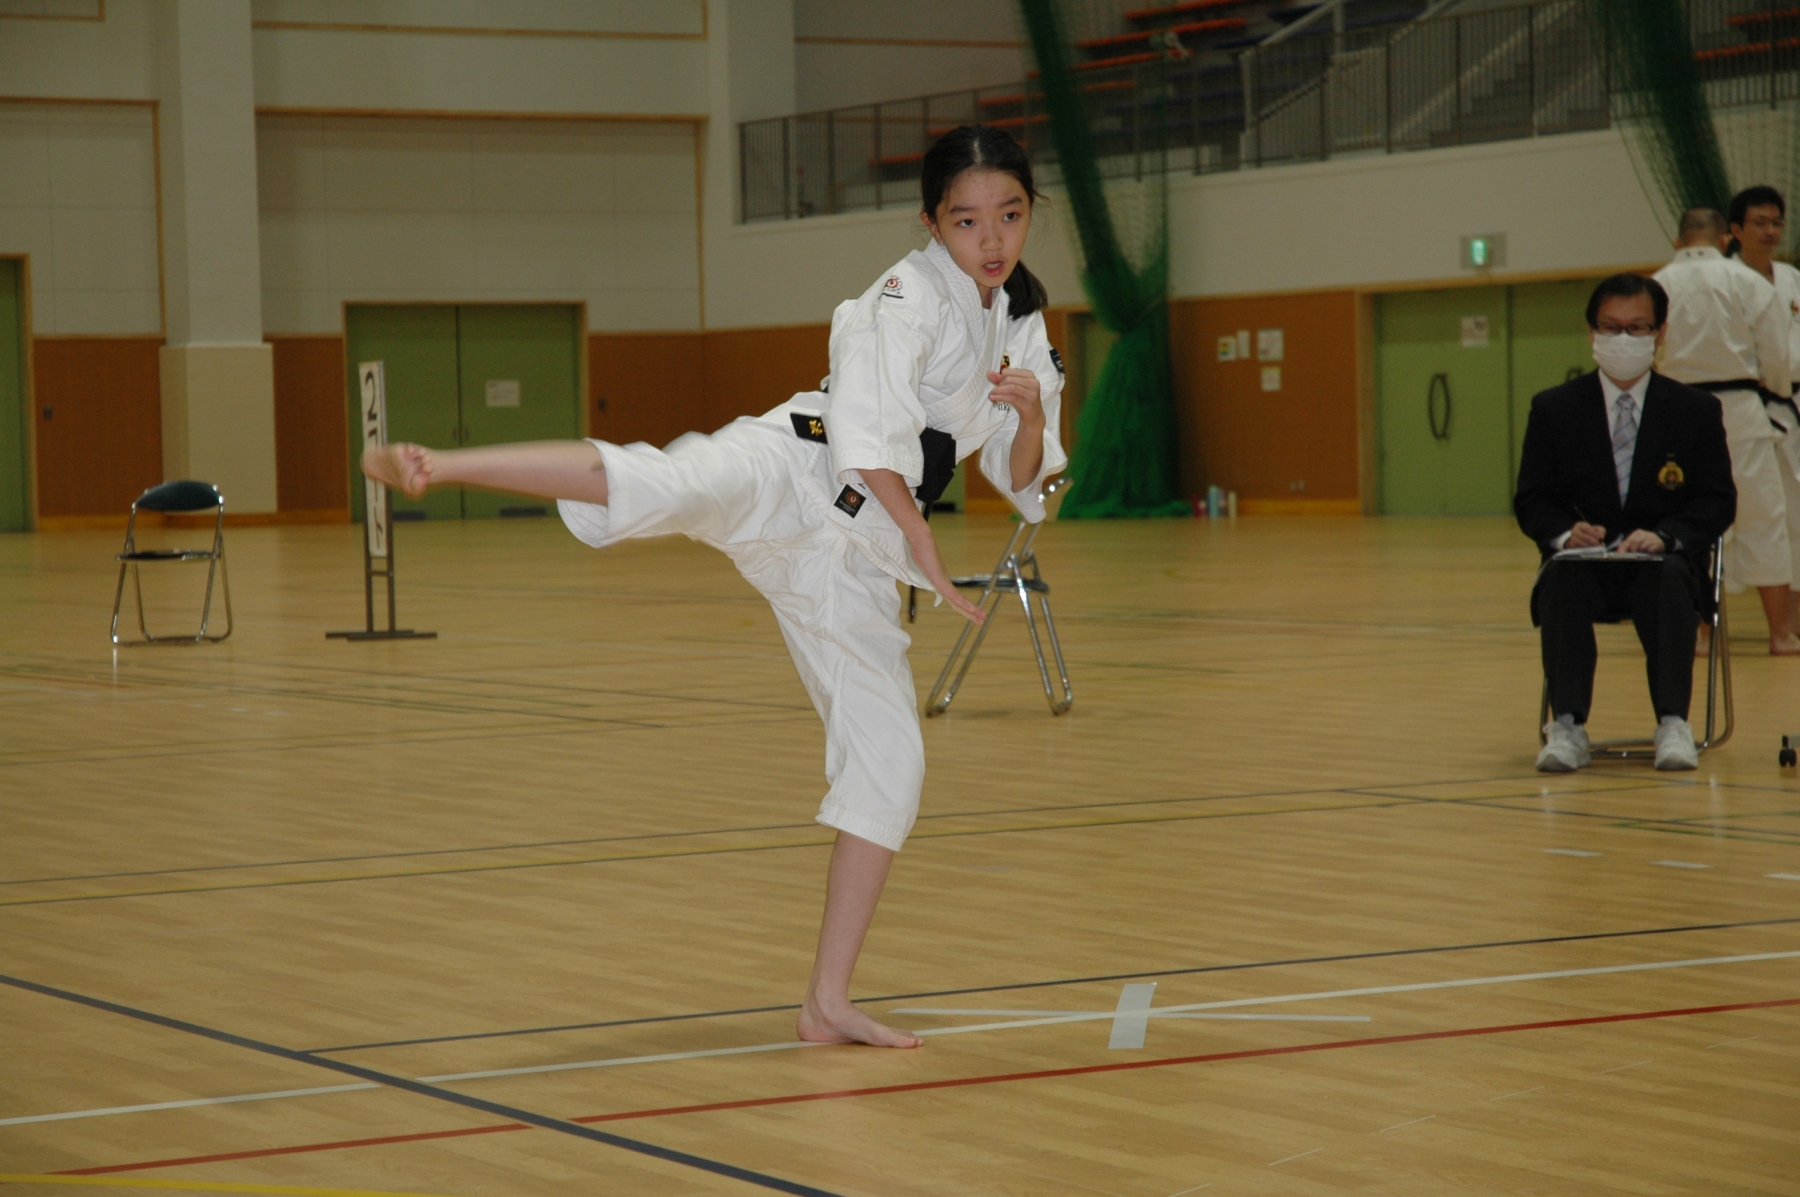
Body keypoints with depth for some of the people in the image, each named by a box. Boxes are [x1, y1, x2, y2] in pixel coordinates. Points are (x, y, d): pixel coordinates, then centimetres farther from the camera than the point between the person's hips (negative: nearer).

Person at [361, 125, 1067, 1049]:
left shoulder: (1024, 327, 18)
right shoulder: (909, 297, -4)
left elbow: (1023, 477, 17)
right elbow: (869, 440, -14)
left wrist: (1031, 413, -4)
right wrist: (926, 552, -11)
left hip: (852, 548, 7)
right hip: (785, 480, -7)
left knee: (889, 758, 2)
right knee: (662, 486, -39)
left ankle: (828, 1001, 10)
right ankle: (434, 466, -56)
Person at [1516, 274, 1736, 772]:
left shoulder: (1697, 410, 6)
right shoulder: (1553, 409, 7)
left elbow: (1718, 501, 2)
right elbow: (1531, 500, 6)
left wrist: (1664, 535, -18)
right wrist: (1566, 532, -18)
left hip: (1663, 560, 0)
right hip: (1583, 560, 1)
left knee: (1669, 579, -36)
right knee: (1563, 578, -34)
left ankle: (1673, 724, -36)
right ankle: (1567, 727, -38)